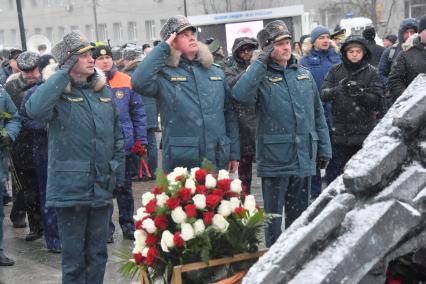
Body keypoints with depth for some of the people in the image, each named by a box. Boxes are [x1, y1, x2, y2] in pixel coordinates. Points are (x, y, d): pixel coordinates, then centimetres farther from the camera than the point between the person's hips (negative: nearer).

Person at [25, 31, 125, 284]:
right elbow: (35, 110, -31)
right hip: (71, 187, -5)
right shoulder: (58, 93, -7)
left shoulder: (104, 90, 9)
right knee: (74, 256, 5)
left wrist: (118, 173, 11)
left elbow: (117, 136, 16)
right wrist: (64, 73, -23)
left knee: (98, 253, 15)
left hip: (102, 186, 5)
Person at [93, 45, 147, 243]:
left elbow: (138, 112, 4)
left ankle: (128, 225, 25)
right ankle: (106, 228, 18)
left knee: (125, 189, 13)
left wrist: (140, 140, -1)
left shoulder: (126, 82, 0)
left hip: (125, 145, 1)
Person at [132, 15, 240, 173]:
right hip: (180, 164, -4)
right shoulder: (164, 74, -3)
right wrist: (163, 48, -14)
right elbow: (139, 82, -24)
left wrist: (234, 153, 10)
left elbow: (229, 114, 14)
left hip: (218, 162, 4)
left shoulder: (216, 73, 12)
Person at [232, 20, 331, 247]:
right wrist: (262, 63, -20)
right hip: (275, 158, -4)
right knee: (273, 214, 6)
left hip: (304, 158, 5)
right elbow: (240, 95, -27)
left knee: (299, 213, 16)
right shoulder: (261, 77, -4)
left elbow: (318, 113, 16)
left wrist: (324, 148, 13)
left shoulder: (304, 74, 11)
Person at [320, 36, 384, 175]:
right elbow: (323, 94, -4)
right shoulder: (335, 71, 6)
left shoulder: (371, 72, 1)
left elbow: (378, 102, -5)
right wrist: (338, 89, -24)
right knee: (342, 172, 9)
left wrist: (360, 93, -22)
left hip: (364, 131, -2)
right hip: (341, 132, 2)